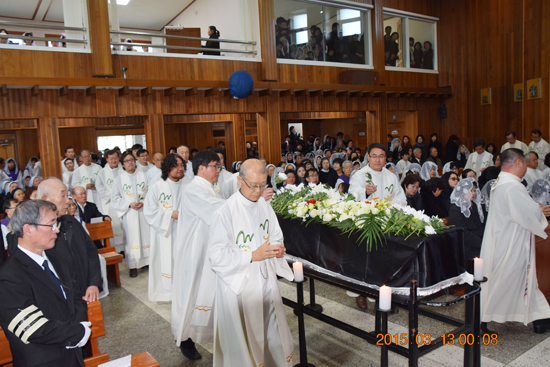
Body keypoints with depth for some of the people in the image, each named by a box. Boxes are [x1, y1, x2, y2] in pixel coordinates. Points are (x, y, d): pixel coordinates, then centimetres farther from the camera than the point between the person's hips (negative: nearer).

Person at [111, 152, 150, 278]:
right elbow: (115, 199, 2)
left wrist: (143, 202, -12)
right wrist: (129, 204, -11)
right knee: (131, 238, -1)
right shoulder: (119, 179, 3)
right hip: (128, 214, -1)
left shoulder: (143, 175, 7)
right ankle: (133, 266, 6)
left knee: (146, 235, 3)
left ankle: (148, 260, 15)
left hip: (144, 211, 1)